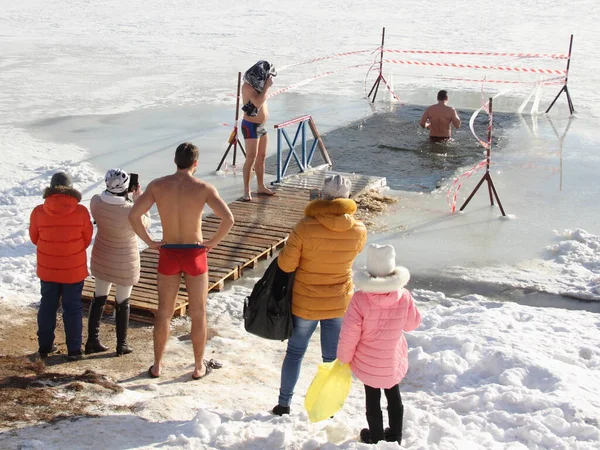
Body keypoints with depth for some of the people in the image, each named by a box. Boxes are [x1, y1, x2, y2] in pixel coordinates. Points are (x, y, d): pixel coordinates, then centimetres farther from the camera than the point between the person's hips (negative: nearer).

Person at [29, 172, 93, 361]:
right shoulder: (81, 211, -15)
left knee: (47, 306, 18)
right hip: (74, 269, -2)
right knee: (72, 308, 10)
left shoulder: (38, 212, -12)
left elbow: (34, 238, 2)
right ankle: (74, 350, 15)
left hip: (47, 269, 2)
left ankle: (44, 346, 26)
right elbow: (87, 240, -3)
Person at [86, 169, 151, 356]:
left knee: (99, 298, 20)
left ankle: (92, 341, 27)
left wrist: (121, 194, 1)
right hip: (124, 263, -4)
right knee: (122, 303, 13)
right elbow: (146, 224, -9)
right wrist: (138, 199, -6)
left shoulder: (96, 202, -17)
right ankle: (122, 345, 26)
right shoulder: (131, 211, -31)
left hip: (101, 258, 4)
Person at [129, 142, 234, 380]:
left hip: (168, 254, 2)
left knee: (164, 312, 15)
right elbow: (228, 219, -22)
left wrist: (149, 241, -1)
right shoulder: (204, 188, -12)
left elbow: (133, 215, -12)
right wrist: (213, 242, -7)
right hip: (195, 254, -2)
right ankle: (199, 367, 22)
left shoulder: (157, 185, -5)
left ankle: (157, 366, 23)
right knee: (198, 313, 12)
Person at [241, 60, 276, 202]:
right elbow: (258, 102, -32)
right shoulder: (247, 86, -18)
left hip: (262, 125, 9)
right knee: (251, 158, -10)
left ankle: (261, 186, 24)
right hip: (251, 126, -9)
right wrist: (267, 87, -27)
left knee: (261, 157, 14)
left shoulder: (258, 85, 8)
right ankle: (246, 190, -5)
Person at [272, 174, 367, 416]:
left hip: (305, 303, -1)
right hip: (340, 304, 1)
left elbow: (286, 264, -16)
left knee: (295, 352, 18)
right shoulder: (359, 231, -14)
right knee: (333, 357, 17)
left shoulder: (305, 227, -22)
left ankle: (284, 403, 30)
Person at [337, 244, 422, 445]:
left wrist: (344, 357, -2)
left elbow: (349, 334, -19)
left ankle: (375, 438, 32)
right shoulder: (404, 296, -17)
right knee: (394, 396, 23)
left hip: (368, 363, -2)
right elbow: (413, 323, 0)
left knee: (372, 399, 16)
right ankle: (395, 436, 37)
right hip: (394, 361, 3)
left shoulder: (360, 298, -25)